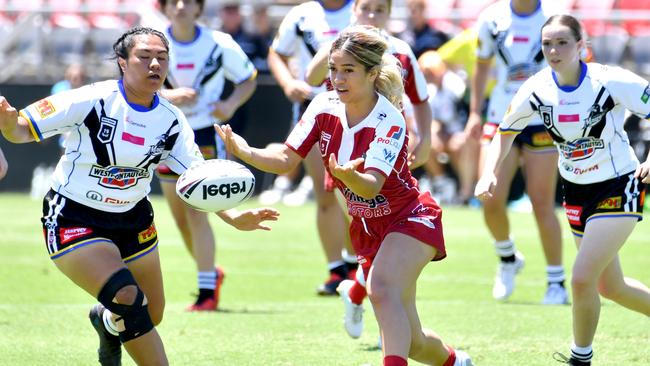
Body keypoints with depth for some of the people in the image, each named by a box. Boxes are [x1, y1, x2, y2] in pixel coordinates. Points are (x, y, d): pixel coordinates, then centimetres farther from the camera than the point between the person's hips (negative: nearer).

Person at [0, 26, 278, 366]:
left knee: (151, 316, 13)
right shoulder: (92, 101, -21)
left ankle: (108, 320, 48)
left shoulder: (172, 121, -6)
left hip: (131, 220, 6)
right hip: (73, 220, -6)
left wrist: (232, 217, -18)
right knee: (128, 299, -25)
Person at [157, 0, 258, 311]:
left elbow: (248, 79, 4)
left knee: (196, 212, -15)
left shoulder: (219, 45, -9)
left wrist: (232, 104, -15)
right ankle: (211, 273, 34)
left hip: (205, 135, -3)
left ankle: (207, 292, -13)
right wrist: (171, 95, -32)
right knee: (181, 219, 10)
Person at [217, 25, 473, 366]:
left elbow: (372, 185, -37)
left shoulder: (390, 123, -26)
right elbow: (287, 157, -12)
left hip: (410, 220, -6)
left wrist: (348, 175, -59)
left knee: (382, 289, -36)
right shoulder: (324, 107, -9)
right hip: (366, 228, 6)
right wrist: (246, 152, -30)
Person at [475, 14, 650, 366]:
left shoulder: (611, 82, -22)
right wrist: (489, 173, -8)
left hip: (618, 189, -6)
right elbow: (506, 131, 8)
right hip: (577, 192, 6)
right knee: (611, 287, 14)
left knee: (582, 278, -17)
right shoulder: (536, 90, -8)